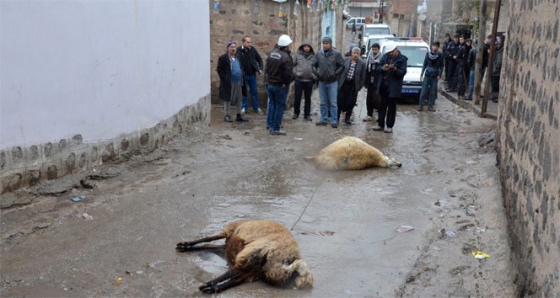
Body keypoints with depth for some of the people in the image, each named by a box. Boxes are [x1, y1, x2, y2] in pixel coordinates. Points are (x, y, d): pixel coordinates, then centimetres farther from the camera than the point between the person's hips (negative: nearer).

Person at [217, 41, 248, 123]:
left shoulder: (238, 57, 15)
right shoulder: (223, 58, -6)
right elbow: (219, 69, -8)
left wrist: (243, 80, 10)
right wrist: (225, 79, -14)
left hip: (238, 82, 6)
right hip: (228, 83, -6)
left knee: (239, 100, 9)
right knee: (227, 100, 2)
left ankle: (239, 116, 17)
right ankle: (227, 116, 10)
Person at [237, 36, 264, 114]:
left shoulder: (252, 49, -2)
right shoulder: (238, 50, -12)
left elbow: (259, 59, 6)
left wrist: (260, 69, -3)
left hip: (252, 75, 3)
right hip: (243, 75, -3)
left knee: (254, 91, 10)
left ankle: (256, 107, 21)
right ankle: (244, 107, 22)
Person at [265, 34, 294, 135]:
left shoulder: (272, 53, 2)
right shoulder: (286, 58, -23)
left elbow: (267, 68, 10)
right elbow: (289, 74, -23)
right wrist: (288, 82, -6)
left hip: (270, 84, 7)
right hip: (280, 85, -7)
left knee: (272, 103, 22)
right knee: (280, 106, 2)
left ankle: (270, 123, 29)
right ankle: (275, 129, 6)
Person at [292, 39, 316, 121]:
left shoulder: (313, 56, 1)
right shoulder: (298, 55, -2)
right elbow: (293, 64, 2)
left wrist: (314, 76, -3)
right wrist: (295, 73, -7)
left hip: (309, 81, 1)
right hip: (298, 80, -1)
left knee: (308, 98, 10)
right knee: (297, 98, 5)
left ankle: (307, 115, 19)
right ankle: (296, 113, 24)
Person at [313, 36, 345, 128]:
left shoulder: (336, 54, -6)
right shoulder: (319, 54, 3)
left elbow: (342, 66, -3)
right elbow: (314, 65, 13)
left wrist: (335, 74, -12)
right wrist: (316, 72, -2)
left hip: (332, 82, -3)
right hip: (321, 82, 4)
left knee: (333, 103, -1)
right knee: (323, 102, 12)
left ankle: (334, 121, 5)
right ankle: (323, 119, 21)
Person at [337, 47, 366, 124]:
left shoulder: (362, 64, -1)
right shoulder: (345, 60, 1)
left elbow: (363, 77, 0)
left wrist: (359, 87, -4)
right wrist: (339, 82, 1)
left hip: (353, 86, 0)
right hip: (343, 84, 0)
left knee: (350, 103, 3)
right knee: (340, 101, 4)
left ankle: (347, 118, 19)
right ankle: (337, 117, 18)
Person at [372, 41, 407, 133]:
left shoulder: (402, 59, -5)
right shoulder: (385, 56, 8)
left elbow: (403, 72, -9)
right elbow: (378, 67, 10)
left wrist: (395, 69, -26)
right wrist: (382, 68, -12)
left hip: (394, 87, -4)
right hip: (383, 86, 5)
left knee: (392, 107, 2)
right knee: (382, 106, 10)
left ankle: (389, 126, 8)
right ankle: (380, 124, 18)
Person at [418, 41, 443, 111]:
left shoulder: (440, 56, -1)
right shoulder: (428, 54, 1)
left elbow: (441, 66, 4)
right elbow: (424, 64, 7)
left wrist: (439, 75, -6)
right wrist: (421, 74, 4)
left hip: (435, 76, 0)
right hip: (427, 75, 0)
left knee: (433, 92, 3)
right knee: (424, 91, -2)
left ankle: (430, 106, 11)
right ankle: (421, 105, 5)